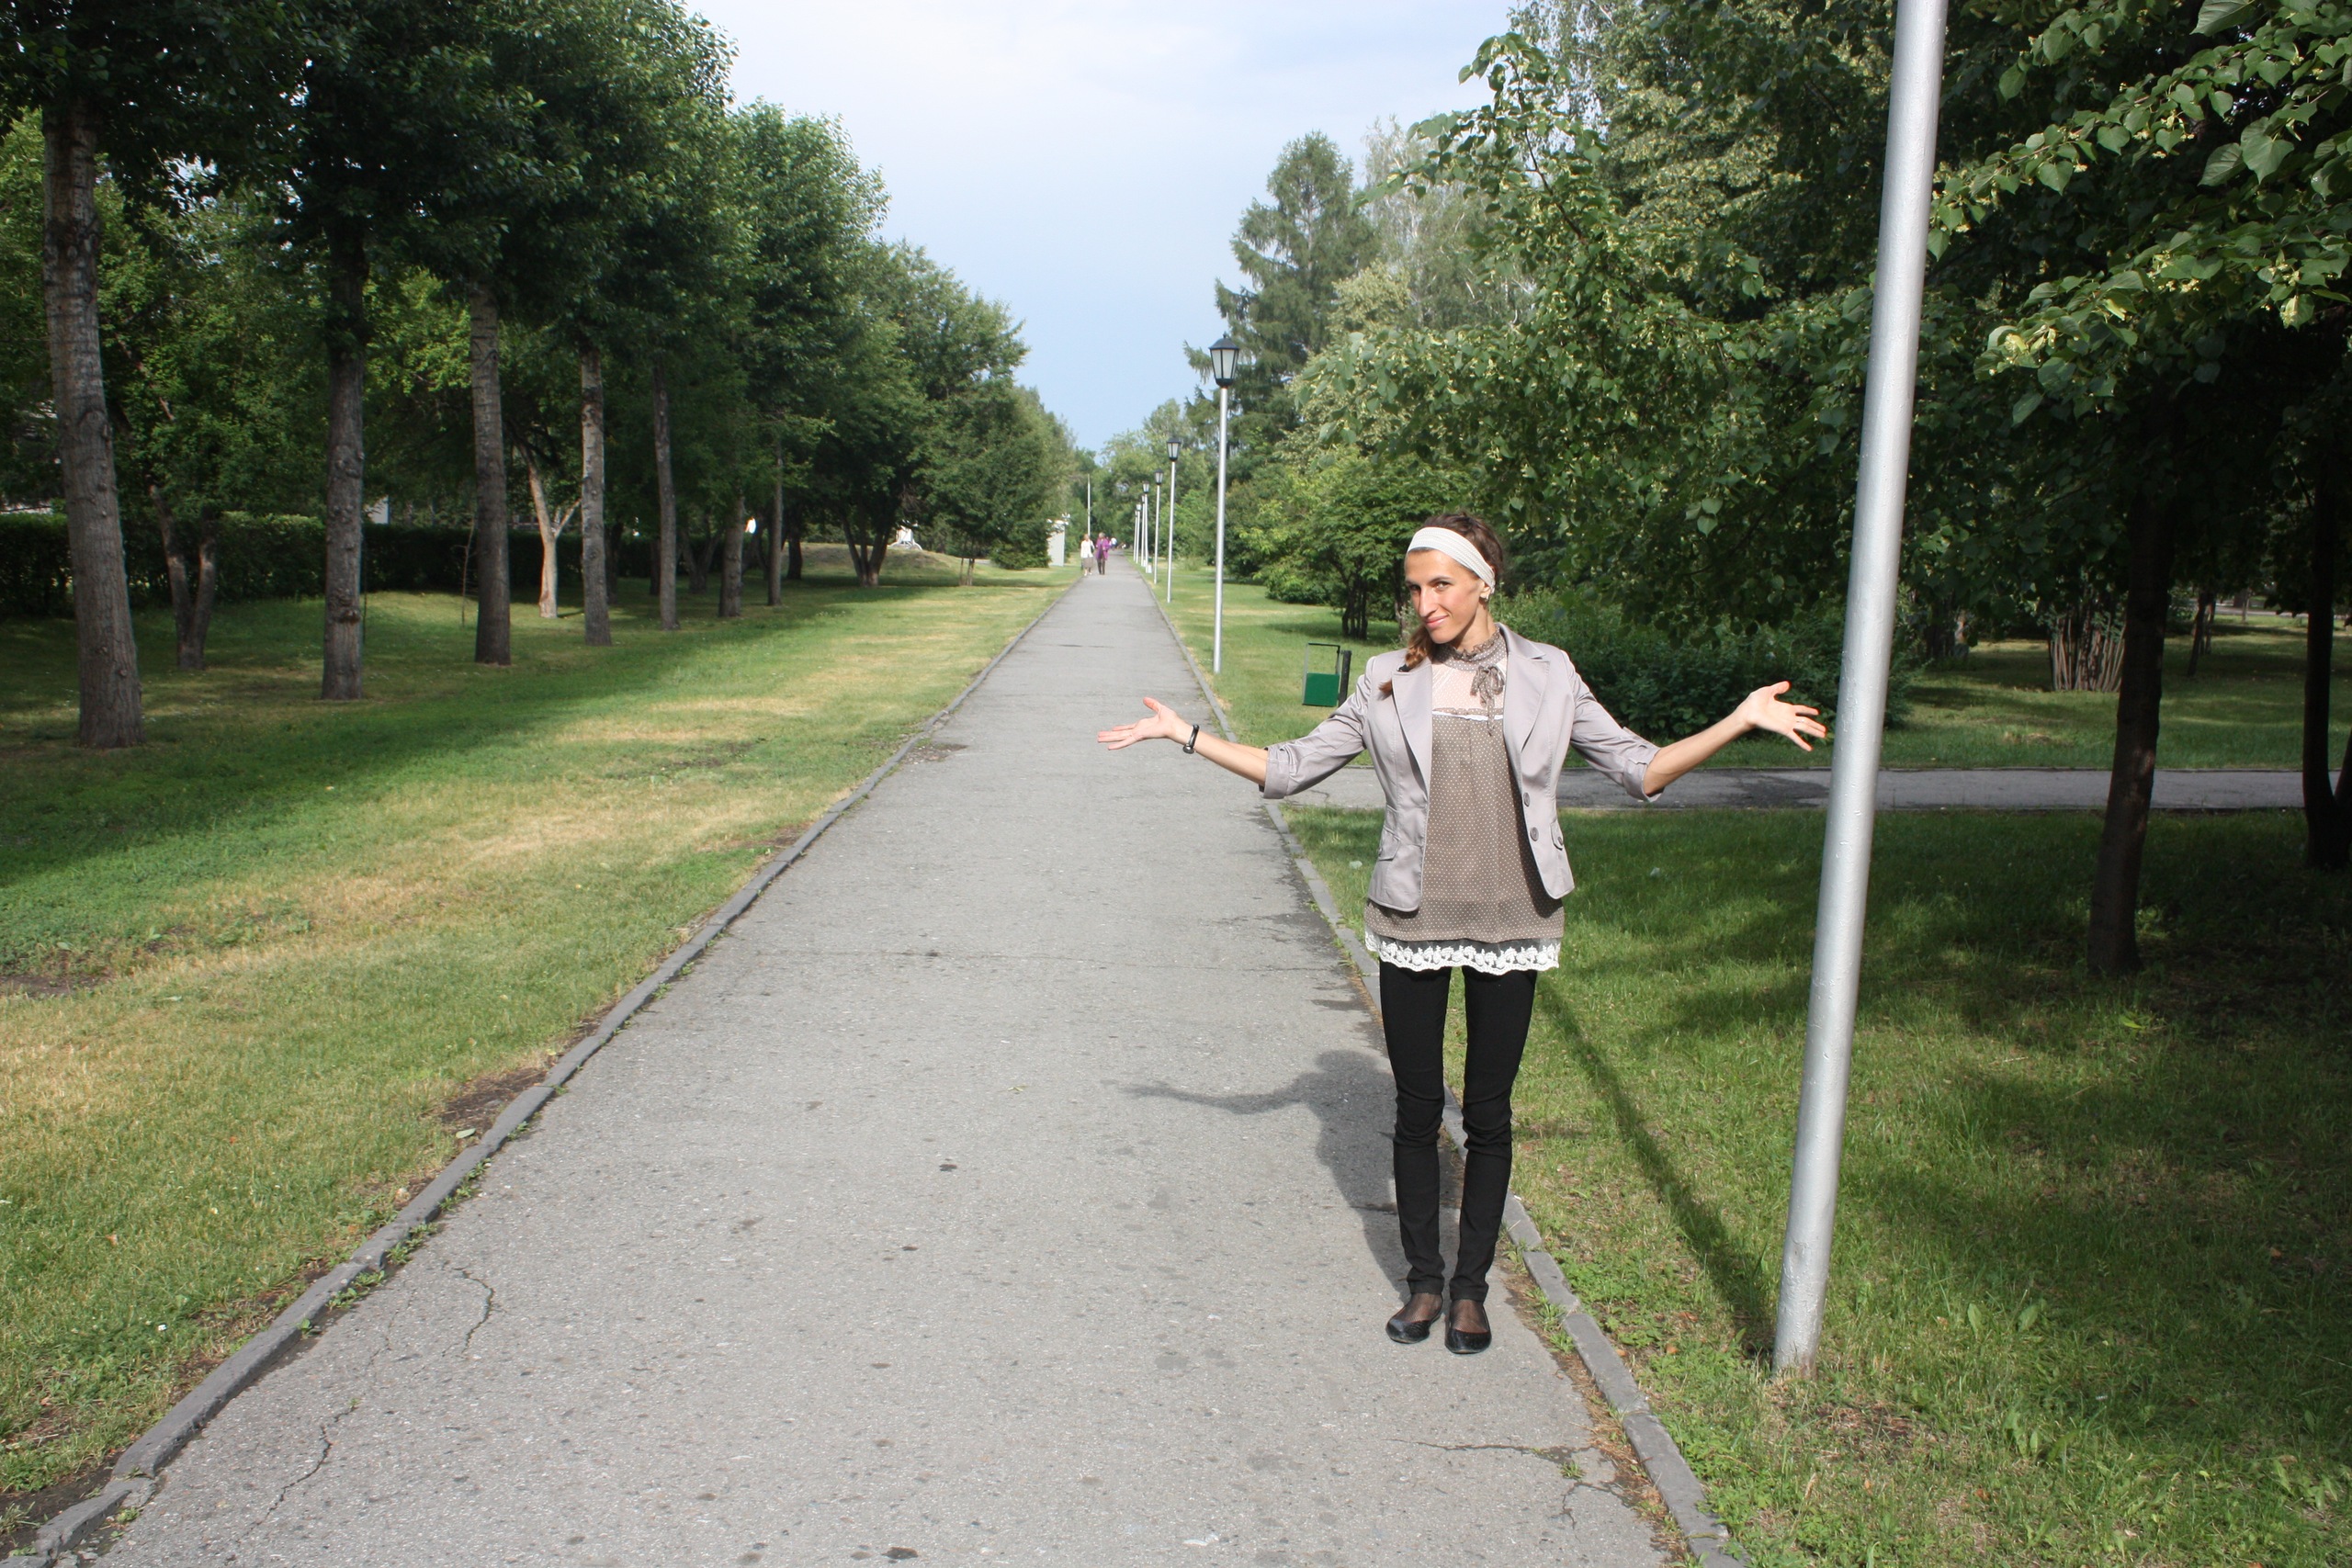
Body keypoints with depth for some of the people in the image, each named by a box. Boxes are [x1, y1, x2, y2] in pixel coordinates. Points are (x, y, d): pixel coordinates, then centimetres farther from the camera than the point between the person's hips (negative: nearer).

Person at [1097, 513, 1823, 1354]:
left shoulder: (1546, 675, -1)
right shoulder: (1388, 682, 0)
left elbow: (1638, 768, 3)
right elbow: (1291, 767, 3)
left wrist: (1741, 720, -6)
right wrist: (1186, 734, -3)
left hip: (1511, 927, 0)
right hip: (1413, 925, 1)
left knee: (1488, 1115, 9)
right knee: (1417, 1111, 9)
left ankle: (1471, 1286, 27)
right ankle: (1423, 1278, 28)